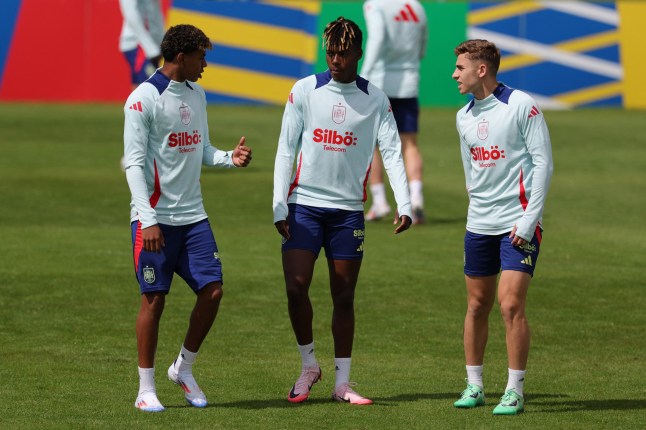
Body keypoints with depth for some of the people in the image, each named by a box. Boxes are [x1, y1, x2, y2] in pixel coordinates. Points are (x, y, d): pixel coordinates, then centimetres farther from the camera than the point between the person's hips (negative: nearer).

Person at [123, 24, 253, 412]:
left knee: (212, 290, -1)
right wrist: (148, 220, -19)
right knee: (154, 298, -3)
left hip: (193, 215, 7)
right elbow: (134, 163, -13)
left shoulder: (196, 94, 13)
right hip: (156, 216, -7)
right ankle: (146, 389, 7)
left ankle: (184, 369, 17)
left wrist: (230, 158, -2)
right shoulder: (144, 99, -11)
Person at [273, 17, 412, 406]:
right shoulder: (305, 91, 1)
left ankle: (342, 383, 11)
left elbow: (392, 152, -4)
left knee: (344, 297, 4)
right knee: (296, 287, -11)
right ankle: (309, 365, 9)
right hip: (304, 205, -1)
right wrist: (279, 208, -5)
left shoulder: (376, 100, 2)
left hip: (348, 210, 1)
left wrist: (404, 205, -16)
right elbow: (286, 150, 1)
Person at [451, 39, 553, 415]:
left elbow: (543, 162, -10)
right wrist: (480, 205, 13)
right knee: (477, 305, 9)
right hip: (479, 225, 6)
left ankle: (515, 392, -4)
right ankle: (474, 385, 20)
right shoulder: (465, 116, 10)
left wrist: (529, 219, -14)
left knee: (511, 304, -11)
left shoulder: (522, 106, -9)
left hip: (518, 224, -6)